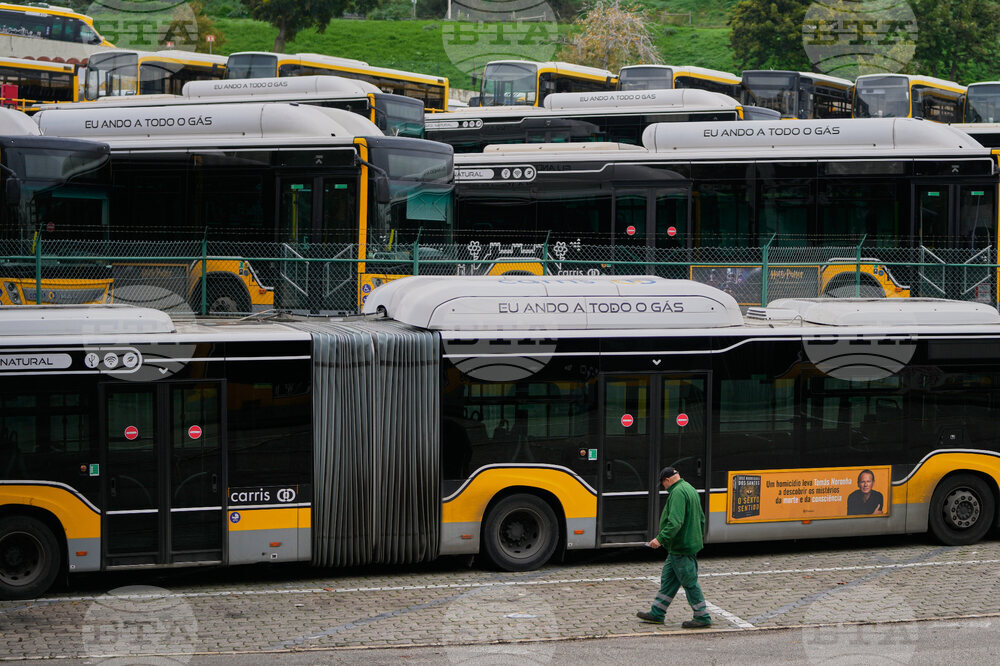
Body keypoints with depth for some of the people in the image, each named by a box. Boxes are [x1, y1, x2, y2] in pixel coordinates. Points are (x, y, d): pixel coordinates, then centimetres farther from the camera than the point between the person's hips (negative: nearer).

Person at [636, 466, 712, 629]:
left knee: (690, 583, -2)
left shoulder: (678, 492, -18)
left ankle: (702, 618, 4)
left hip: (682, 548, -11)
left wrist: (660, 538, -29)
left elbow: (675, 522, -29)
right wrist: (698, 537, 29)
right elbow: (701, 519, 22)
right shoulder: (690, 489, 15)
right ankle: (656, 614, 21)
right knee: (667, 580, 15)